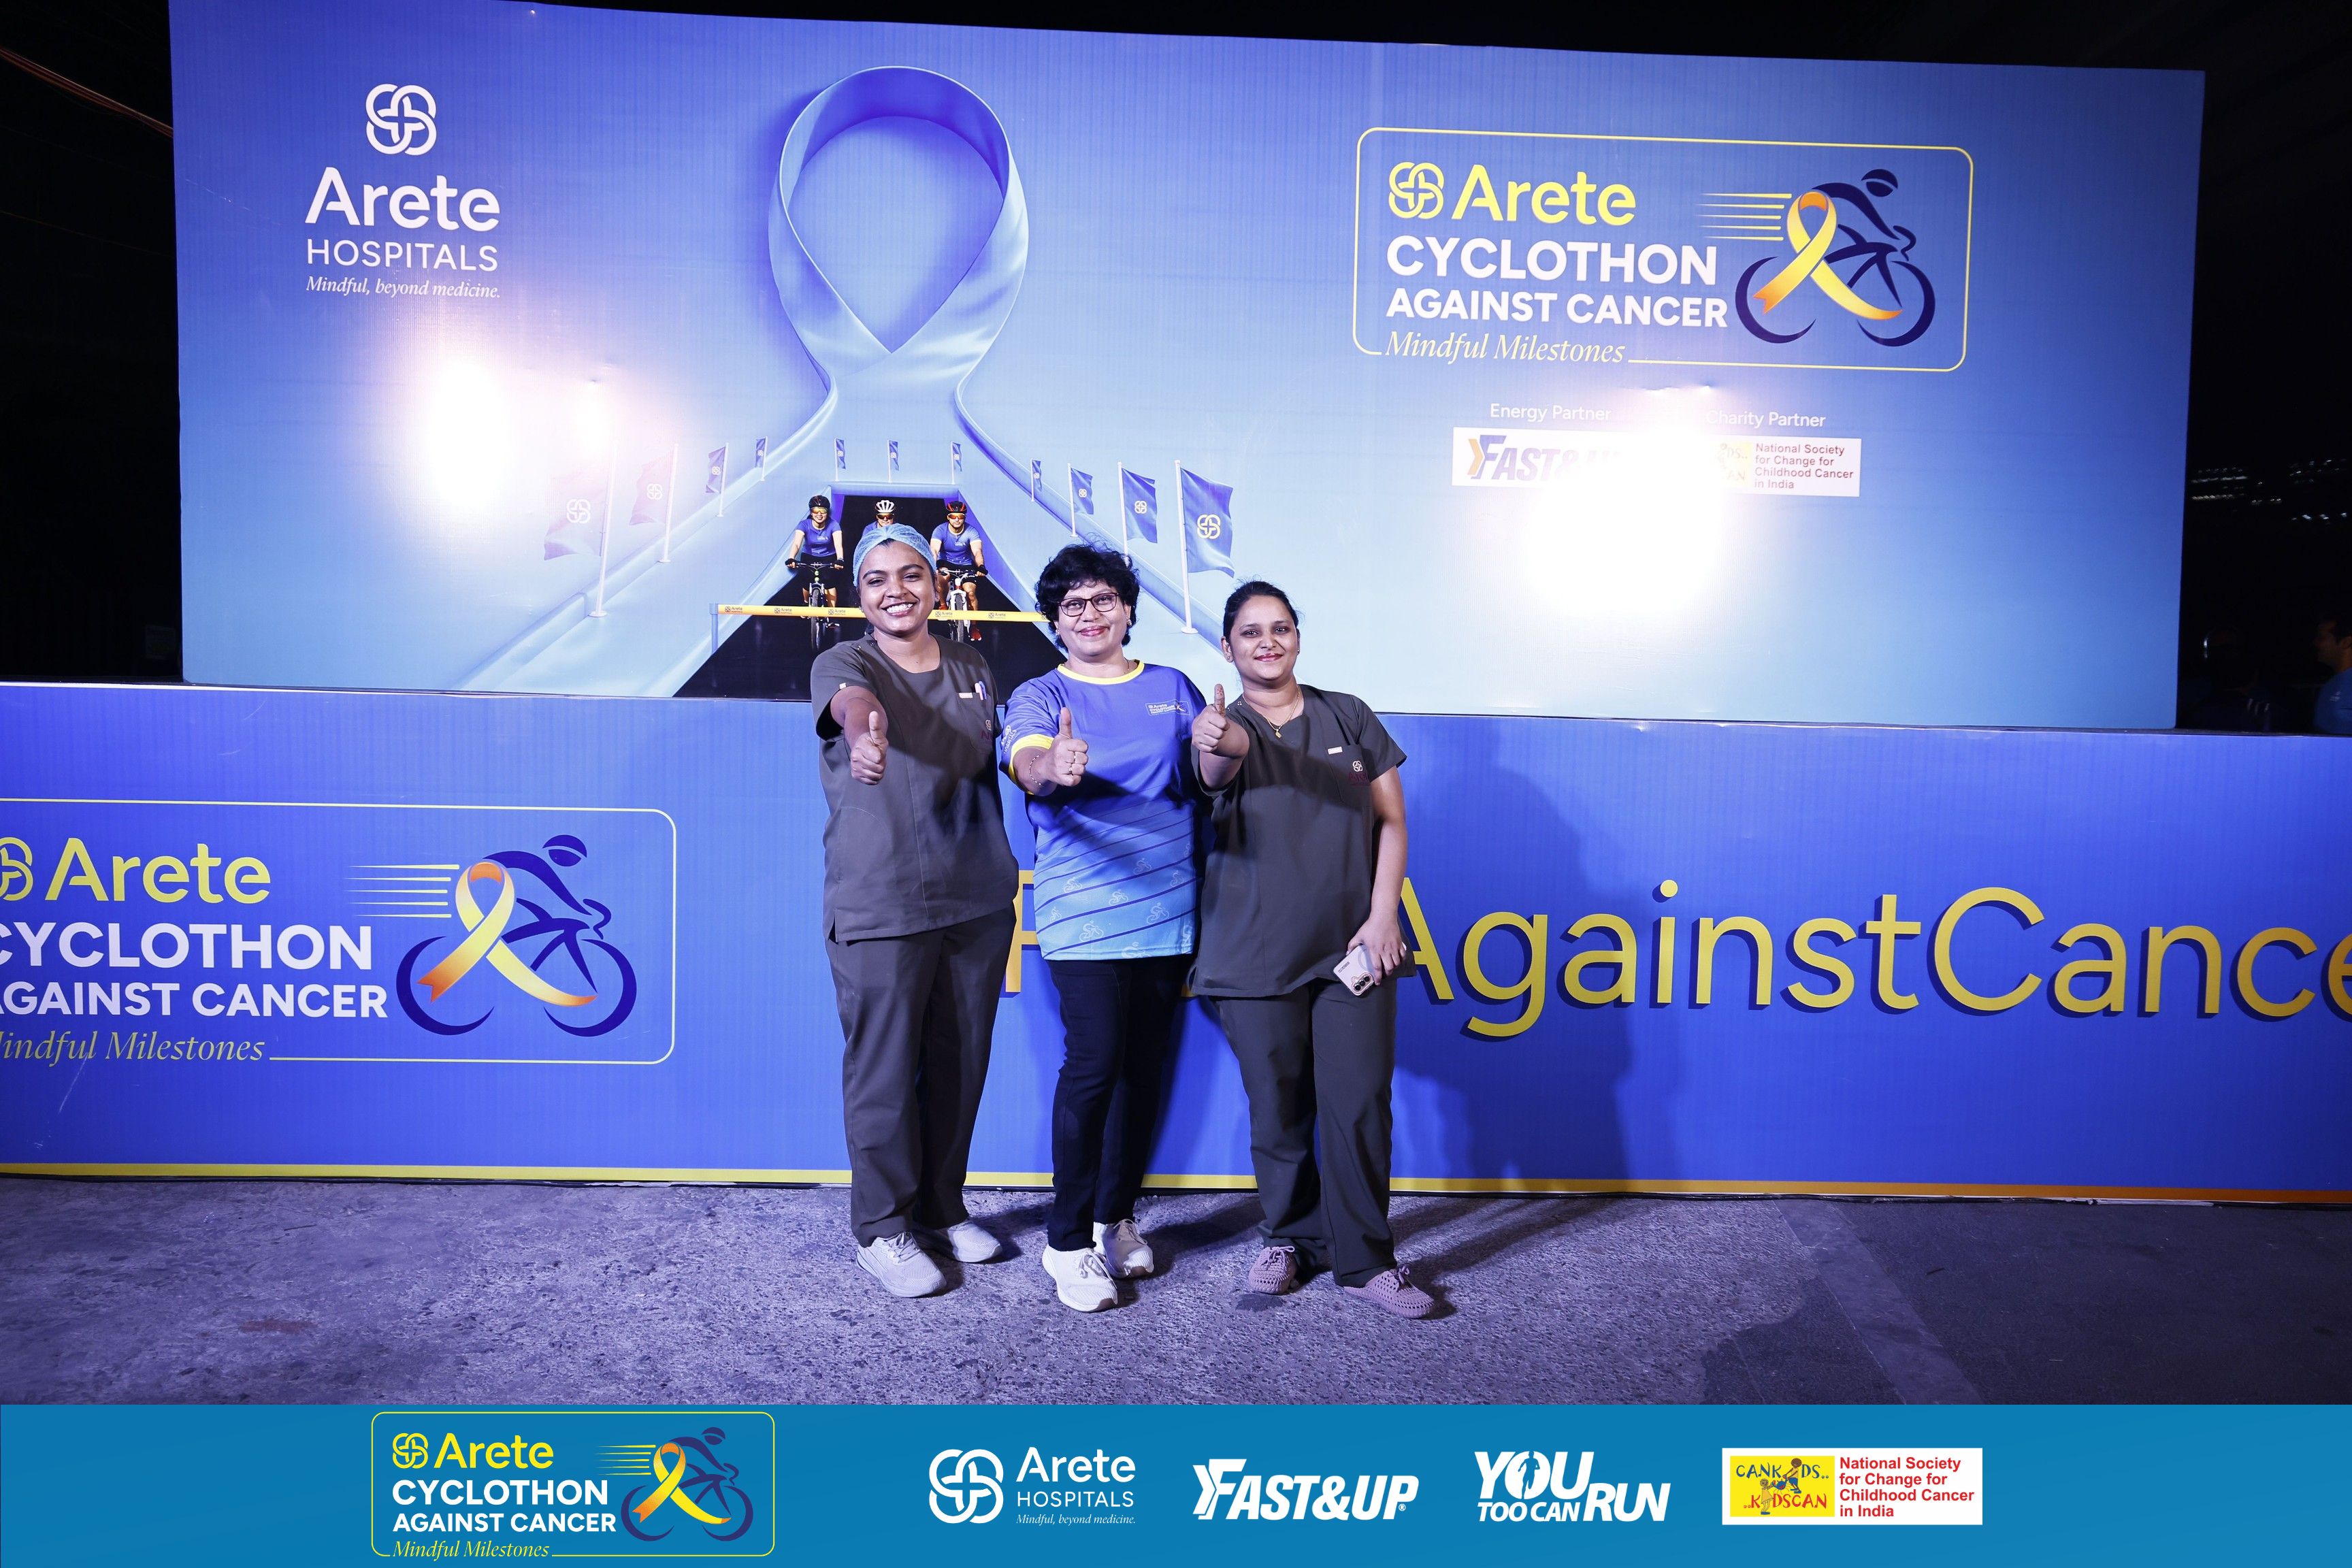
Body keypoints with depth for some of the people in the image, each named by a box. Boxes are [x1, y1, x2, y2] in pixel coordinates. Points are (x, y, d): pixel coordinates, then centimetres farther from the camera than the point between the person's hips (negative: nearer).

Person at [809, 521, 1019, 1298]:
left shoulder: (974, 671, 11)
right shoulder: (843, 662, -6)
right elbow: (853, 699, -32)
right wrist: (866, 731, -53)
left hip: (977, 903, 5)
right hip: (879, 909, -5)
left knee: (961, 1067, 14)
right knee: (884, 1072, 2)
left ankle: (942, 1207, 33)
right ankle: (882, 1227, 22)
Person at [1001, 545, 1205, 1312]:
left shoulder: (1171, 688, 13)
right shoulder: (1040, 695, 3)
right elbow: (1025, 761, -17)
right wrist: (1051, 767, -41)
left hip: (1169, 910, 4)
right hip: (1083, 914, -4)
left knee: (1145, 1067, 10)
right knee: (1094, 1062, -13)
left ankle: (1116, 1217, 27)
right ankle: (1068, 1241, 2)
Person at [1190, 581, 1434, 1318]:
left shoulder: (1348, 716, 6)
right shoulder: (1226, 726, -1)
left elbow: (1391, 822, 5)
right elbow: (1226, 757, -28)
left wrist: (1381, 916, -7)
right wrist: (1214, 744, -53)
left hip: (1352, 949, 1)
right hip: (1257, 953, -1)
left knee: (1359, 1107, 0)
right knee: (1278, 1111, 8)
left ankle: (1364, 1261, 15)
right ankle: (1289, 1237, 29)